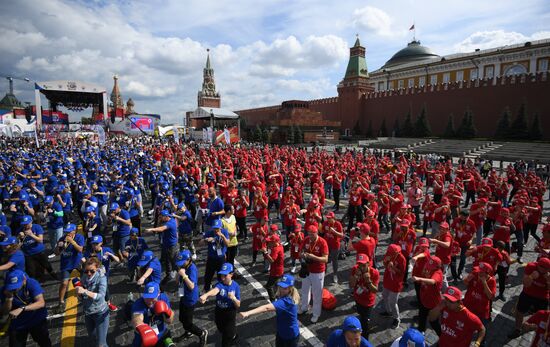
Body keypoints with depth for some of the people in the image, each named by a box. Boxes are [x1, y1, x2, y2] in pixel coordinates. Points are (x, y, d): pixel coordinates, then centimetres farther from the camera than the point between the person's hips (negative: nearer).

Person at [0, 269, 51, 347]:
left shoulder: (32, 283, -24)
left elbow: (41, 303, -31)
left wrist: (21, 309, -43)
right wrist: (9, 298, -28)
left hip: (37, 320, -1)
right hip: (17, 324, 1)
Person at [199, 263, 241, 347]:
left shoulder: (236, 286, -17)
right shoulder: (220, 284, -22)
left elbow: (238, 305, -12)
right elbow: (215, 290, -48)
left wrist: (234, 298, -34)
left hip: (230, 314, -2)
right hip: (219, 313, 2)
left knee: (227, 336, 4)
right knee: (223, 332, 26)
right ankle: (233, 336, 59)